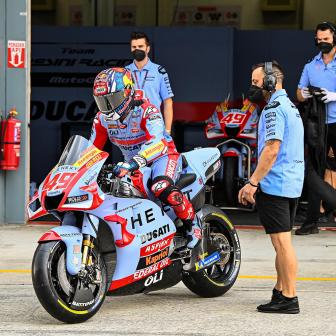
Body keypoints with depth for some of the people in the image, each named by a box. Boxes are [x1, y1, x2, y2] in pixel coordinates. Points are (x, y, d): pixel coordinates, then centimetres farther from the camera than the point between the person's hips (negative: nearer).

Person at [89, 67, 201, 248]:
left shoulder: (146, 111, -25)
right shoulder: (102, 118, -4)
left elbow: (156, 142, -41)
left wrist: (132, 164, -56)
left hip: (162, 155, -8)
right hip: (132, 163, 8)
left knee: (161, 188, -38)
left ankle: (192, 222, -16)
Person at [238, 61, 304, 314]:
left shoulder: (274, 108, -14)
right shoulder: (290, 106, 19)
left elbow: (272, 149, -21)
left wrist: (253, 183, -20)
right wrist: (256, 182, 24)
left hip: (275, 185, -10)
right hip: (292, 185, 10)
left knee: (281, 241, -8)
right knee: (282, 241, 14)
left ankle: (289, 299, -7)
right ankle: (281, 292, 20)